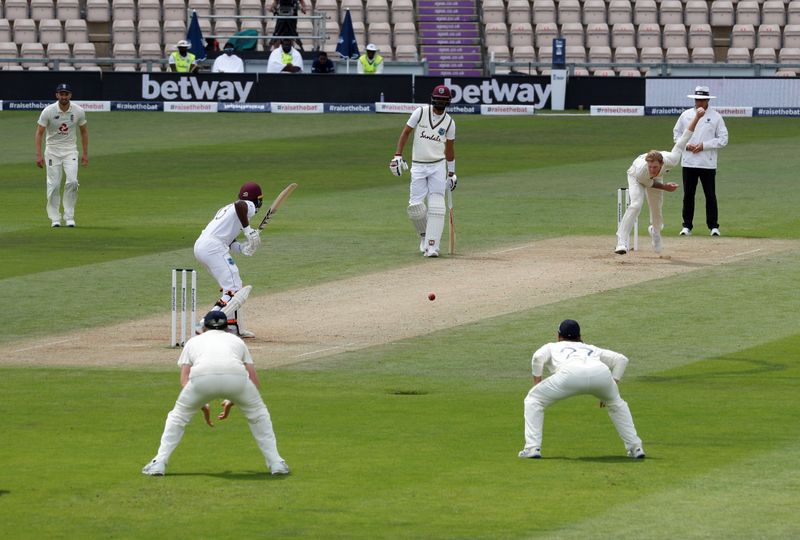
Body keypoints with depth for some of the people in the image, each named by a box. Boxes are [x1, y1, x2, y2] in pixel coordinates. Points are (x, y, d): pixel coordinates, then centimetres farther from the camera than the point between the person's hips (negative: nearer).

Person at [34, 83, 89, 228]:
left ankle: (69, 216, -4)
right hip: (52, 151, -1)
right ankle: (54, 218, 7)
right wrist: (39, 155, -17)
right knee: (54, 185, -3)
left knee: (72, 182, -14)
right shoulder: (48, 111, -12)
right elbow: (39, 133, -9)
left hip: (70, 150, 1)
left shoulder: (78, 111, -5)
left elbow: (84, 131, 9)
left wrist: (85, 153, 7)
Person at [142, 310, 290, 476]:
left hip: (201, 376, 0)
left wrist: (202, 406, 33)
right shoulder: (237, 341, 37)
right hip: (236, 375, 1)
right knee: (258, 414, 27)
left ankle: (159, 463, 15)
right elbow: (255, 383, 29)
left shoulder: (193, 341, 35)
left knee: (178, 415, 24)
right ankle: (276, 464, 21)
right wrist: (232, 402, 40)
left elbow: (184, 382, 23)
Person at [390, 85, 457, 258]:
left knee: (436, 205, -11)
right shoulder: (420, 113, -3)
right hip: (418, 166, 0)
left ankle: (432, 246, -12)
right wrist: (397, 156, -9)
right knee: (415, 206, -5)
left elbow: (449, 148, 12)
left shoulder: (449, 123, 2)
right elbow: (405, 132, 0)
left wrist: (451, 173, 13)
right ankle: (424, 235, 22)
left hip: (438, 166, 0)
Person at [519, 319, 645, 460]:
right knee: (616, 403, 34)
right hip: (601, 371, 3)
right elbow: (621, 359, 33)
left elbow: (538, 357, 13)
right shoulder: (592, 349, 43)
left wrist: (536, 382, 20)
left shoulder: (552, 347, 36)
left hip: (571, 373, -3)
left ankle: (533, 448, 3)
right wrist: (613, 384, 33)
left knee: (533, 400, 16)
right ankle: (635, 447, 26)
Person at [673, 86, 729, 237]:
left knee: (710, 195, -1)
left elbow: (723, 139, -1)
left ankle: (713, 226, 5)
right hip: (688, 161, 2)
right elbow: (676, 133, 13)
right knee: (688, 195, 4)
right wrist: (686, 145, -6)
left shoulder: (716, 117, 1)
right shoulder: (686, 115, 8)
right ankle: (687, 226, 11)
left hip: (708, 163, -2)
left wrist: (704, 145, -11)